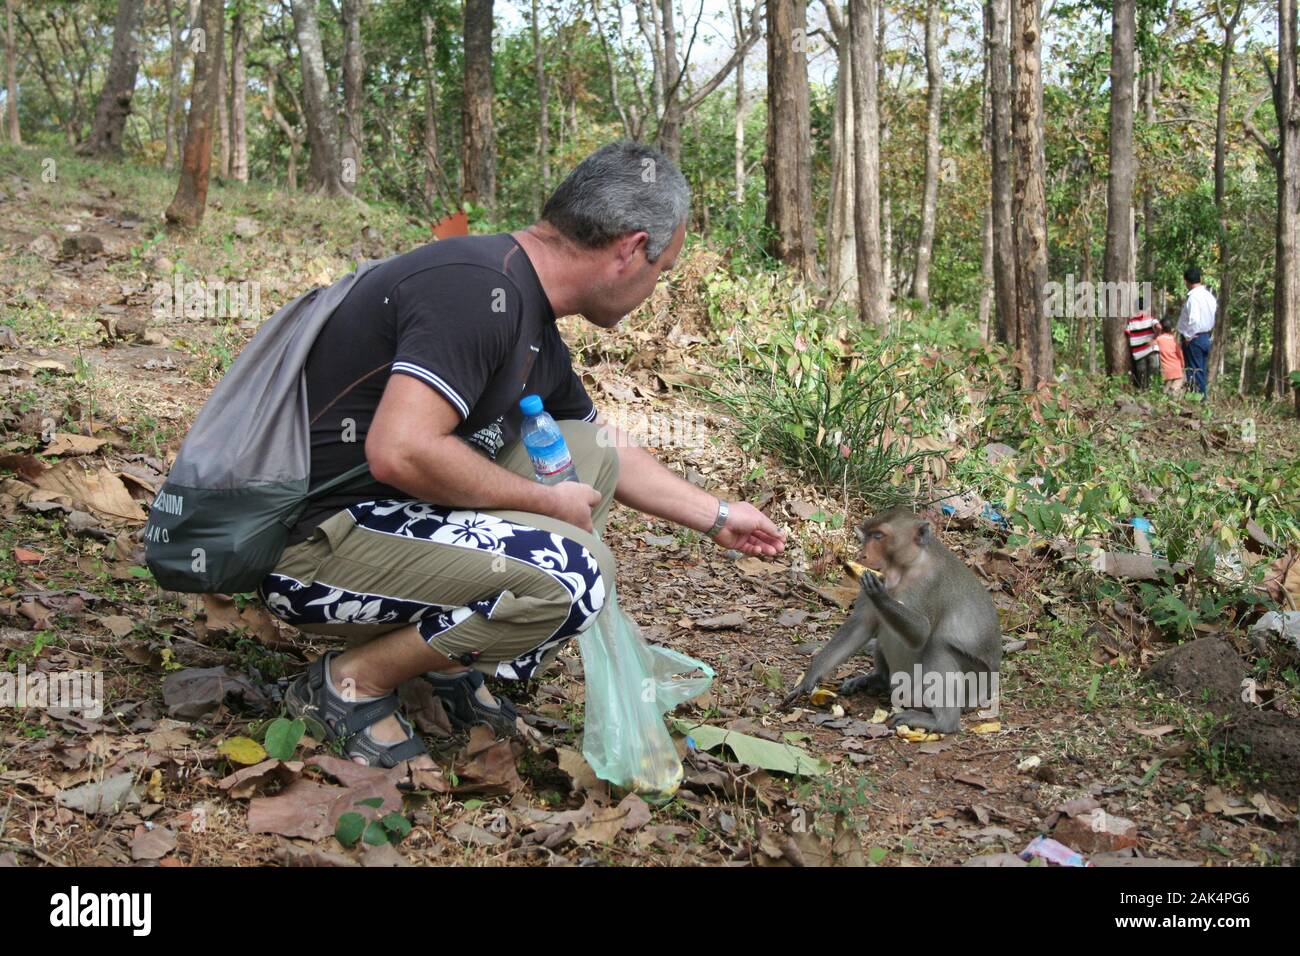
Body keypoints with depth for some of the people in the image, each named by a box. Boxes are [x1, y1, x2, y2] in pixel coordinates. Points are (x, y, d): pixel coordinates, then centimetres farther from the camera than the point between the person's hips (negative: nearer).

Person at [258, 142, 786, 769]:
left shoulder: (537, 338, 10)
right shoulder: (479, 288, -21)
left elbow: (608, 456, 27)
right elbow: (400, 452, -31)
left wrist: (718, 518, 32)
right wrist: (545, 501, -17)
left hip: (393, 515, 10)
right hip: (310, 546, -10)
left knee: (588, 451, 11)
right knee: (570, 572, -25)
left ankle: (448, 665, 11)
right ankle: (349, 684, -4)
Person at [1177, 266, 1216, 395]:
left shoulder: (1193, 297, -19)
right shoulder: (1209, 295, 8)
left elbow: (1193, 320, -27)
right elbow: (1212, 318, 13)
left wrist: (1188, 336, -16)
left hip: (1194, 338, -8)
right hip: (1206, 337, 8)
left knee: (1194, 372, -4)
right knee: (1202, 371, 13)